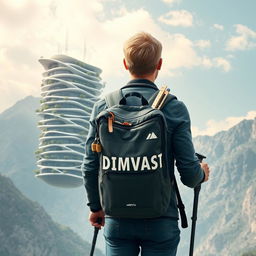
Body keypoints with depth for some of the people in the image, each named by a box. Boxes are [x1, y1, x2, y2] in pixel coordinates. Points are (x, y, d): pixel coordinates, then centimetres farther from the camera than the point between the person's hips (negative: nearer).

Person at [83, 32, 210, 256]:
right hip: (160, 222, -2)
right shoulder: (174, 109, -8)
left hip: (117, 220, 2)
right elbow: (189, 173, -9)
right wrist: (202, 174, 15)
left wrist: (95, 206, 18)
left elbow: (90, 166, 2)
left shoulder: (103, 107, -1)